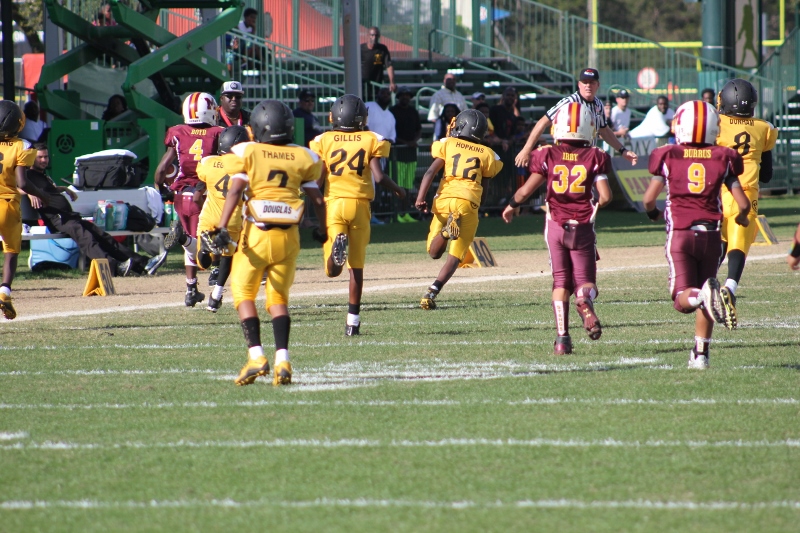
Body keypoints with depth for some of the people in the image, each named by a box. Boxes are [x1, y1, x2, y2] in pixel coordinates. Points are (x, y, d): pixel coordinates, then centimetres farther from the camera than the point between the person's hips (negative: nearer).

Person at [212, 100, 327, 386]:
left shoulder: (247, 152, -1)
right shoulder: (303, 158, 7)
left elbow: (235, 191, -12)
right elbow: (317, 199, 9)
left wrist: (222, 228, -16)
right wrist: (325, 232, 22)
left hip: (256, 232, -3)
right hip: (288, 235, 3)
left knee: (244, 293, 9)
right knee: (278, 298, 12)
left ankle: (256, 355, -6)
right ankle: (282, 360, -3)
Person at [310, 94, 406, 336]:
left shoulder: (324, 141, 3)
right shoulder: (371, 140, 2)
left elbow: (318, 180, -1)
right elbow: (379, 177, -6)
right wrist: (398, 190, 13)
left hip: (333, 203, 0)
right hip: (359, 204, 0)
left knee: (333, 270, 0)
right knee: (356, 265, 10)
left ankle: (337, 245, -34)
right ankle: (353, 320, 10)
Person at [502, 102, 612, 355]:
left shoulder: (548, 156, -3)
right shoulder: (594, 157, -4)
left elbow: (526, 190, -3)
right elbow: (605, 196, -10)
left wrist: (512, 206, 16)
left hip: (556, 225, 1)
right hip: (583, 227, -1)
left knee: (561, 282, 10)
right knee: (585, 280, 9)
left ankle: (562, 337, 0)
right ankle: (585, 301, -28)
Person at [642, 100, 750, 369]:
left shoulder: (668, 156, 0)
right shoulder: (723, 159, 3)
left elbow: (649, 198, 0)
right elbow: (743, 203, 1)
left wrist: (653, 213, 24)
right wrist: (742, 217, 25)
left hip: (680, 234, -2)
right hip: (710, 234, 2)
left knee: (684, 300, -5)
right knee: (704, 305, 17)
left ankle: (702, 295, -38)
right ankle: (701, 353, 15)